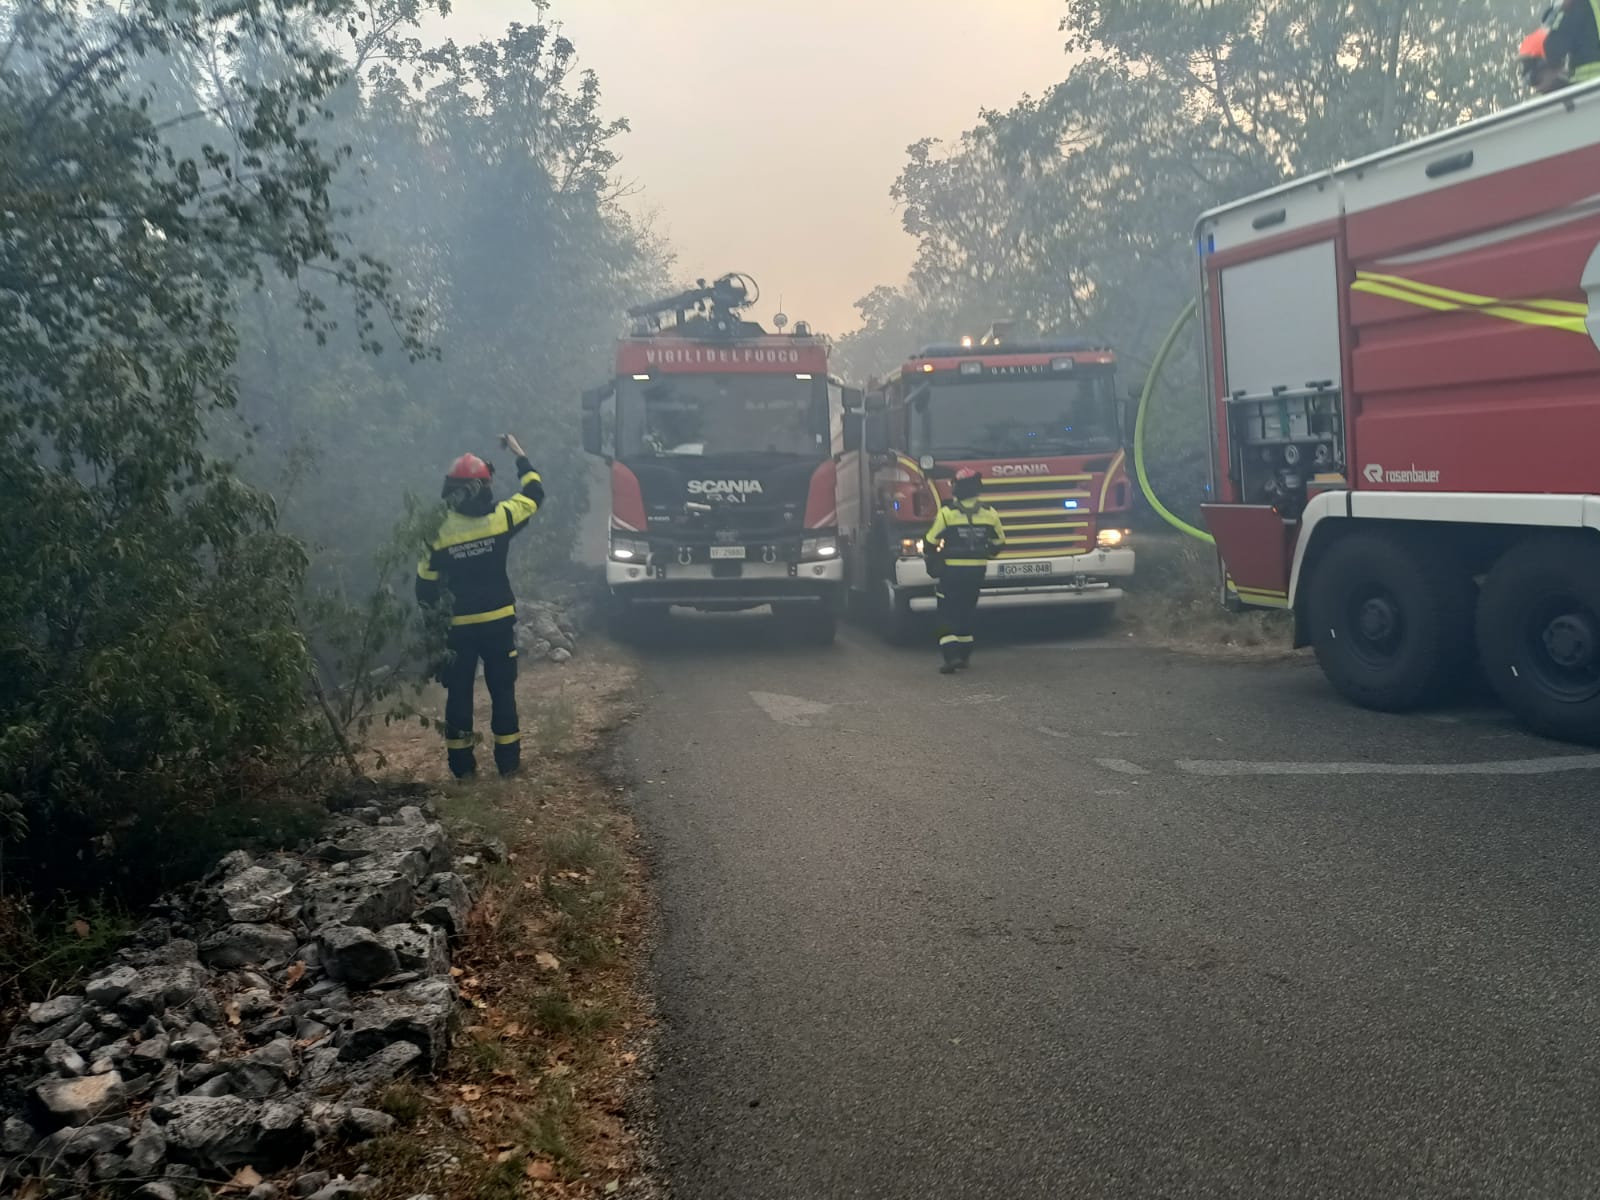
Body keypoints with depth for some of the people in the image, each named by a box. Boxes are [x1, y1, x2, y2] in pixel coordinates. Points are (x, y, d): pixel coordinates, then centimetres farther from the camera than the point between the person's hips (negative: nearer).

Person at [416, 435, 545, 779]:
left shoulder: (439, 532, -8)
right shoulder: (500, 518, -10)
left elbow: (426, 584, -3)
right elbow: (535, 493, 8)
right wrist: (519, 453, 18)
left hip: (458, 625, 0)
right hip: (498, 621, 0)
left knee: (459, 693, 10)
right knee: (502, 690, 9)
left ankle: (462, 764, 13)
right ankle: (508, 761, 12)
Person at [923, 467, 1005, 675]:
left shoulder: (947, 513, -10)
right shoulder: (989, 513, 0)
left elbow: (931, 542, -5)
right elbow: (998, 542, 12)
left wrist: (930, 560, 14)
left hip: (952, 570, -4)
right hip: (977, 570, 4)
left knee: (948, 613, 1)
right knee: (967, 611, 19)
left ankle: (951, 655, -14)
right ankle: (964, 654, 24)